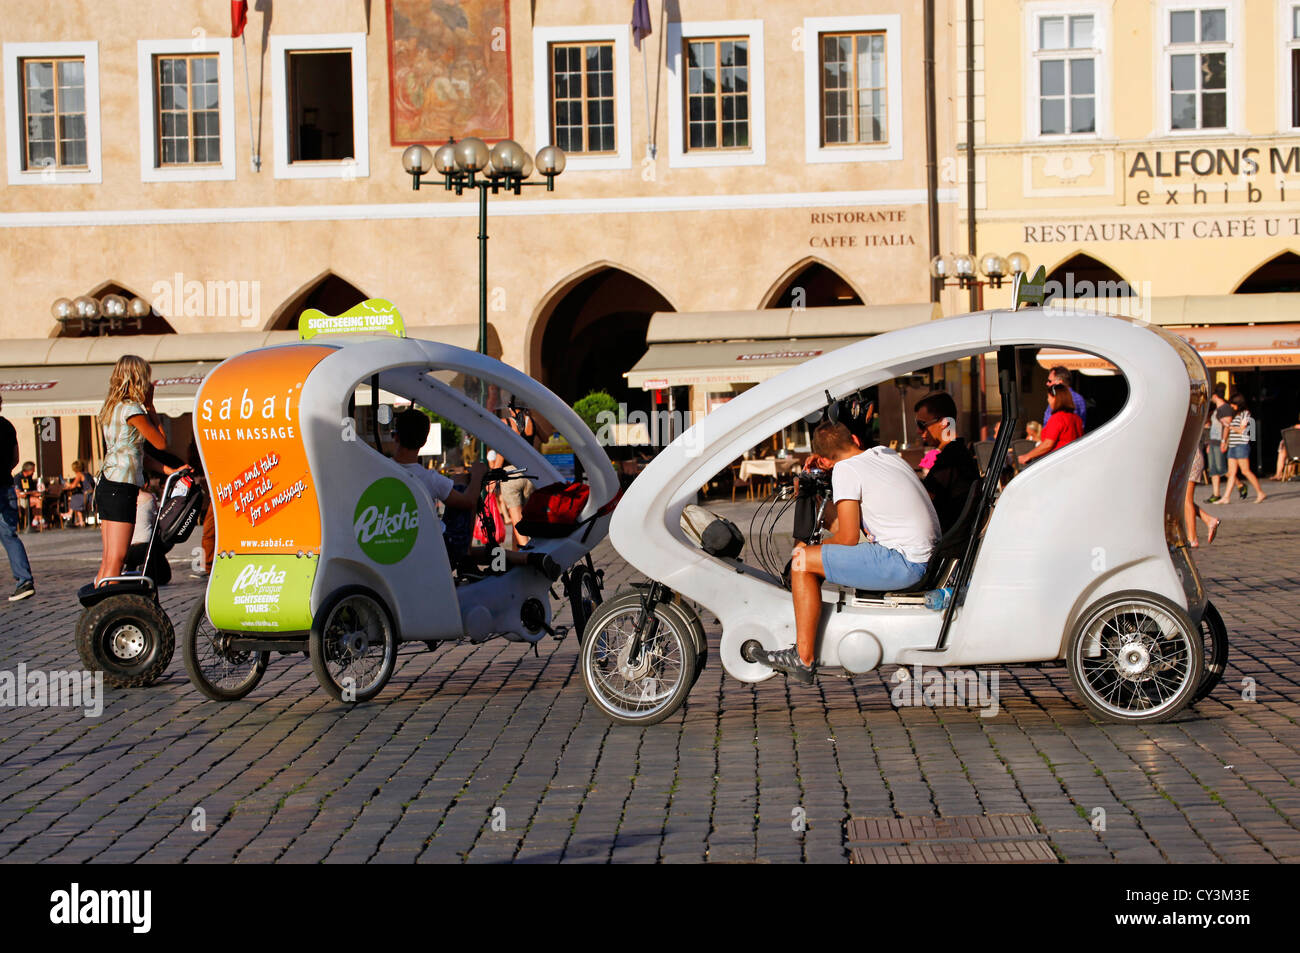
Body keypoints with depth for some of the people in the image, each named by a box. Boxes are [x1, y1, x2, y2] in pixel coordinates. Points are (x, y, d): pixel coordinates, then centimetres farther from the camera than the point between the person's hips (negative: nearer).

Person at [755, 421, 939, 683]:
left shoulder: (845, 469, -9)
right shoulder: (886, 453, 15)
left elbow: (848, 538, -10)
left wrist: (811, 548, 7)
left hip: (904, 565, -9)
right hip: (929, 552, 9)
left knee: (802, 561, -6)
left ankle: (804, 659, -6)